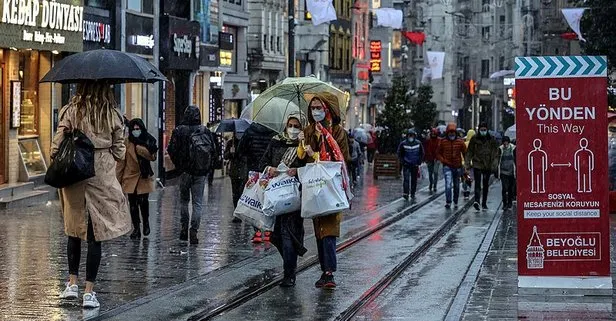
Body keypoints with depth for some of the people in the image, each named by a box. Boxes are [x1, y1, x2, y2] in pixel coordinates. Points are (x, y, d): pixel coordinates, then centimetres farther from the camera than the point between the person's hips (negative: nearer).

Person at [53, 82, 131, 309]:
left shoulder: (71, 111, -5)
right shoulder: (113, 115, -2)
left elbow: (57, 145, -7)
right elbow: (119, 151, 2)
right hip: (103, 177, -1)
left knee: (74, 230, 17)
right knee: (96, 234, 2)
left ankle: (72, 284, 16)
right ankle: (89, 292, 0)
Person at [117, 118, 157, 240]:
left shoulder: (148, 141, 2)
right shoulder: (127, 143, 1)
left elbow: (152, 156, -14)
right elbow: (121, 162, 3)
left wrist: (138, 147, -20)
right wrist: (119, 179, 1)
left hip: (144, 178, -1)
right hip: (130, 177, 1)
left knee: (143, 201, -6)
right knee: (133, 204, 2)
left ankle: (146, 223, 19)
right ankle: (136, 229, 12)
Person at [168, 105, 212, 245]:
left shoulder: (179, 131, -8)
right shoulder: (206, 131, -3)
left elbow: (172, 150, -6)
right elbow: (213, 149, 2)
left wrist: (178, 165, 9)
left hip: (185, 172, -1)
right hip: (201, 173, 1)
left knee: (184, 200, 17)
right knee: (198, 203, 3)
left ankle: (184, 228, 13)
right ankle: (194, 231, -6)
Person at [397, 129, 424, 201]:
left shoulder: (418, 144, -2)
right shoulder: (403, 144, -6)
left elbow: (422, 154, 10)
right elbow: (399, 154, 5)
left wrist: (419, 162, 2)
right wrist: (403, 162, -4)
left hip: (415, 165, 2)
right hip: (406, 165, -2)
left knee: (414, 180, 7)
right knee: (406, 178, -16)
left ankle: (413, 195, 16)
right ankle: (406, 193, -17)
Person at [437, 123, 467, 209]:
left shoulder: (460, 142, -2)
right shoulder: (443, 142, -3)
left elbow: (465, 153, 6)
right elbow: (438, 153, 6)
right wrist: (443, 160, -11)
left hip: (457, 167, 2)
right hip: (447, 166, -2)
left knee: (456, 186, 14)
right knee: (448, 184, -19)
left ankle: (455, 202, 30)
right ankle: (448, 202, -19)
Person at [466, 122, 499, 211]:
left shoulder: (492, 140, 3)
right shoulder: (474, 139, 2)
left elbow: (495, 153, 3)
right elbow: (470, 152, 6)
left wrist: (494, 165, -5)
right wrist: (468, 163, 0)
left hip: (487, 166, 2)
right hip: (477, 164, -2)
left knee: (486, 185, 10)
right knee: (477, 183, -15)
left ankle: (484, 203, 18)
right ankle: (477, 201, -27)